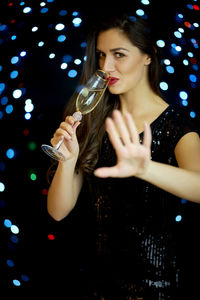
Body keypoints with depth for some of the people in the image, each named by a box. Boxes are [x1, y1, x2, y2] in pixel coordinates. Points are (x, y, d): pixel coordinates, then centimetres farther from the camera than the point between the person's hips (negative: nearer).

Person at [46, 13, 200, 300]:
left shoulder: (175, 125, -13)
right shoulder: (93, 120, -2)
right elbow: (58, 211, -7)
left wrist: (144, 168, -53)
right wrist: (67, 159, -25)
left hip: (154, 276, -3)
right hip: (101, 270, 4)